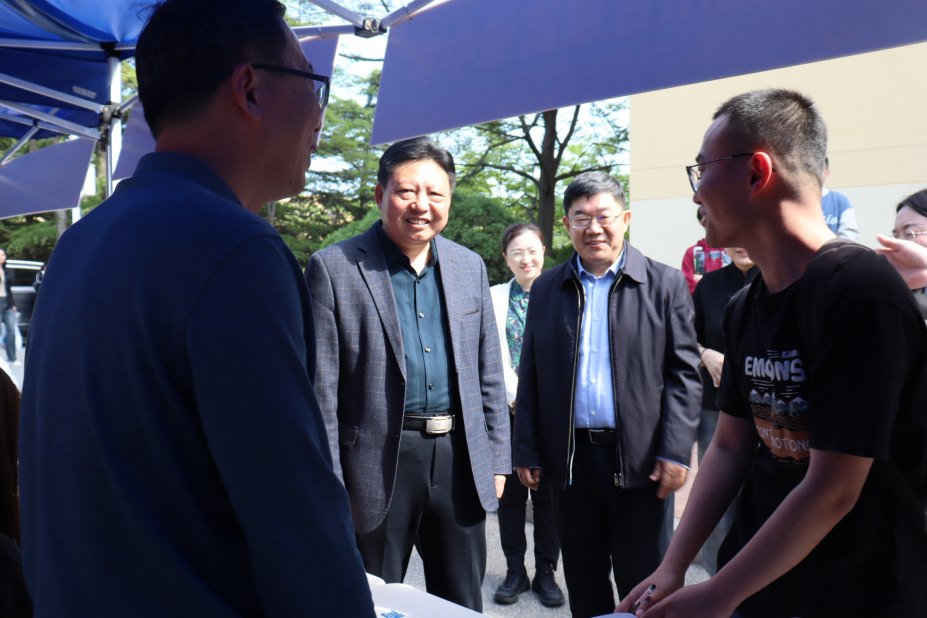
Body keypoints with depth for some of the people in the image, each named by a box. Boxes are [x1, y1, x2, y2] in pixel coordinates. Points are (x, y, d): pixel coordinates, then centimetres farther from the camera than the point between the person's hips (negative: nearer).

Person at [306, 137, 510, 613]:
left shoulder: (470, 267, 8)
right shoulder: (334, 268, -6)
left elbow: (489, 374, 12)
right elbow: (320, 389, -8)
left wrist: (496, 460, 9)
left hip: (460, 460, 4)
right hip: (378, 464, -4)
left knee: (463, 605, 17)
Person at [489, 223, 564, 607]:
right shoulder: (493, 297, 5)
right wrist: (519, 398, -10)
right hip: (508, 411, 1)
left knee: (549, 494, 7)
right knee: (510, 493, 7)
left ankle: (546, 573, 22)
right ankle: (515, 572, 22)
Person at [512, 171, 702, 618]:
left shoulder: (665, 284, 0)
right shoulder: (546, 289, 8)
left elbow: (684, 374, -2)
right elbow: (530, 377, 8)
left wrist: (675, 451, -9)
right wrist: (527, 452, 4)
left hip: (639, 460, -2)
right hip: (570, 458, 3)